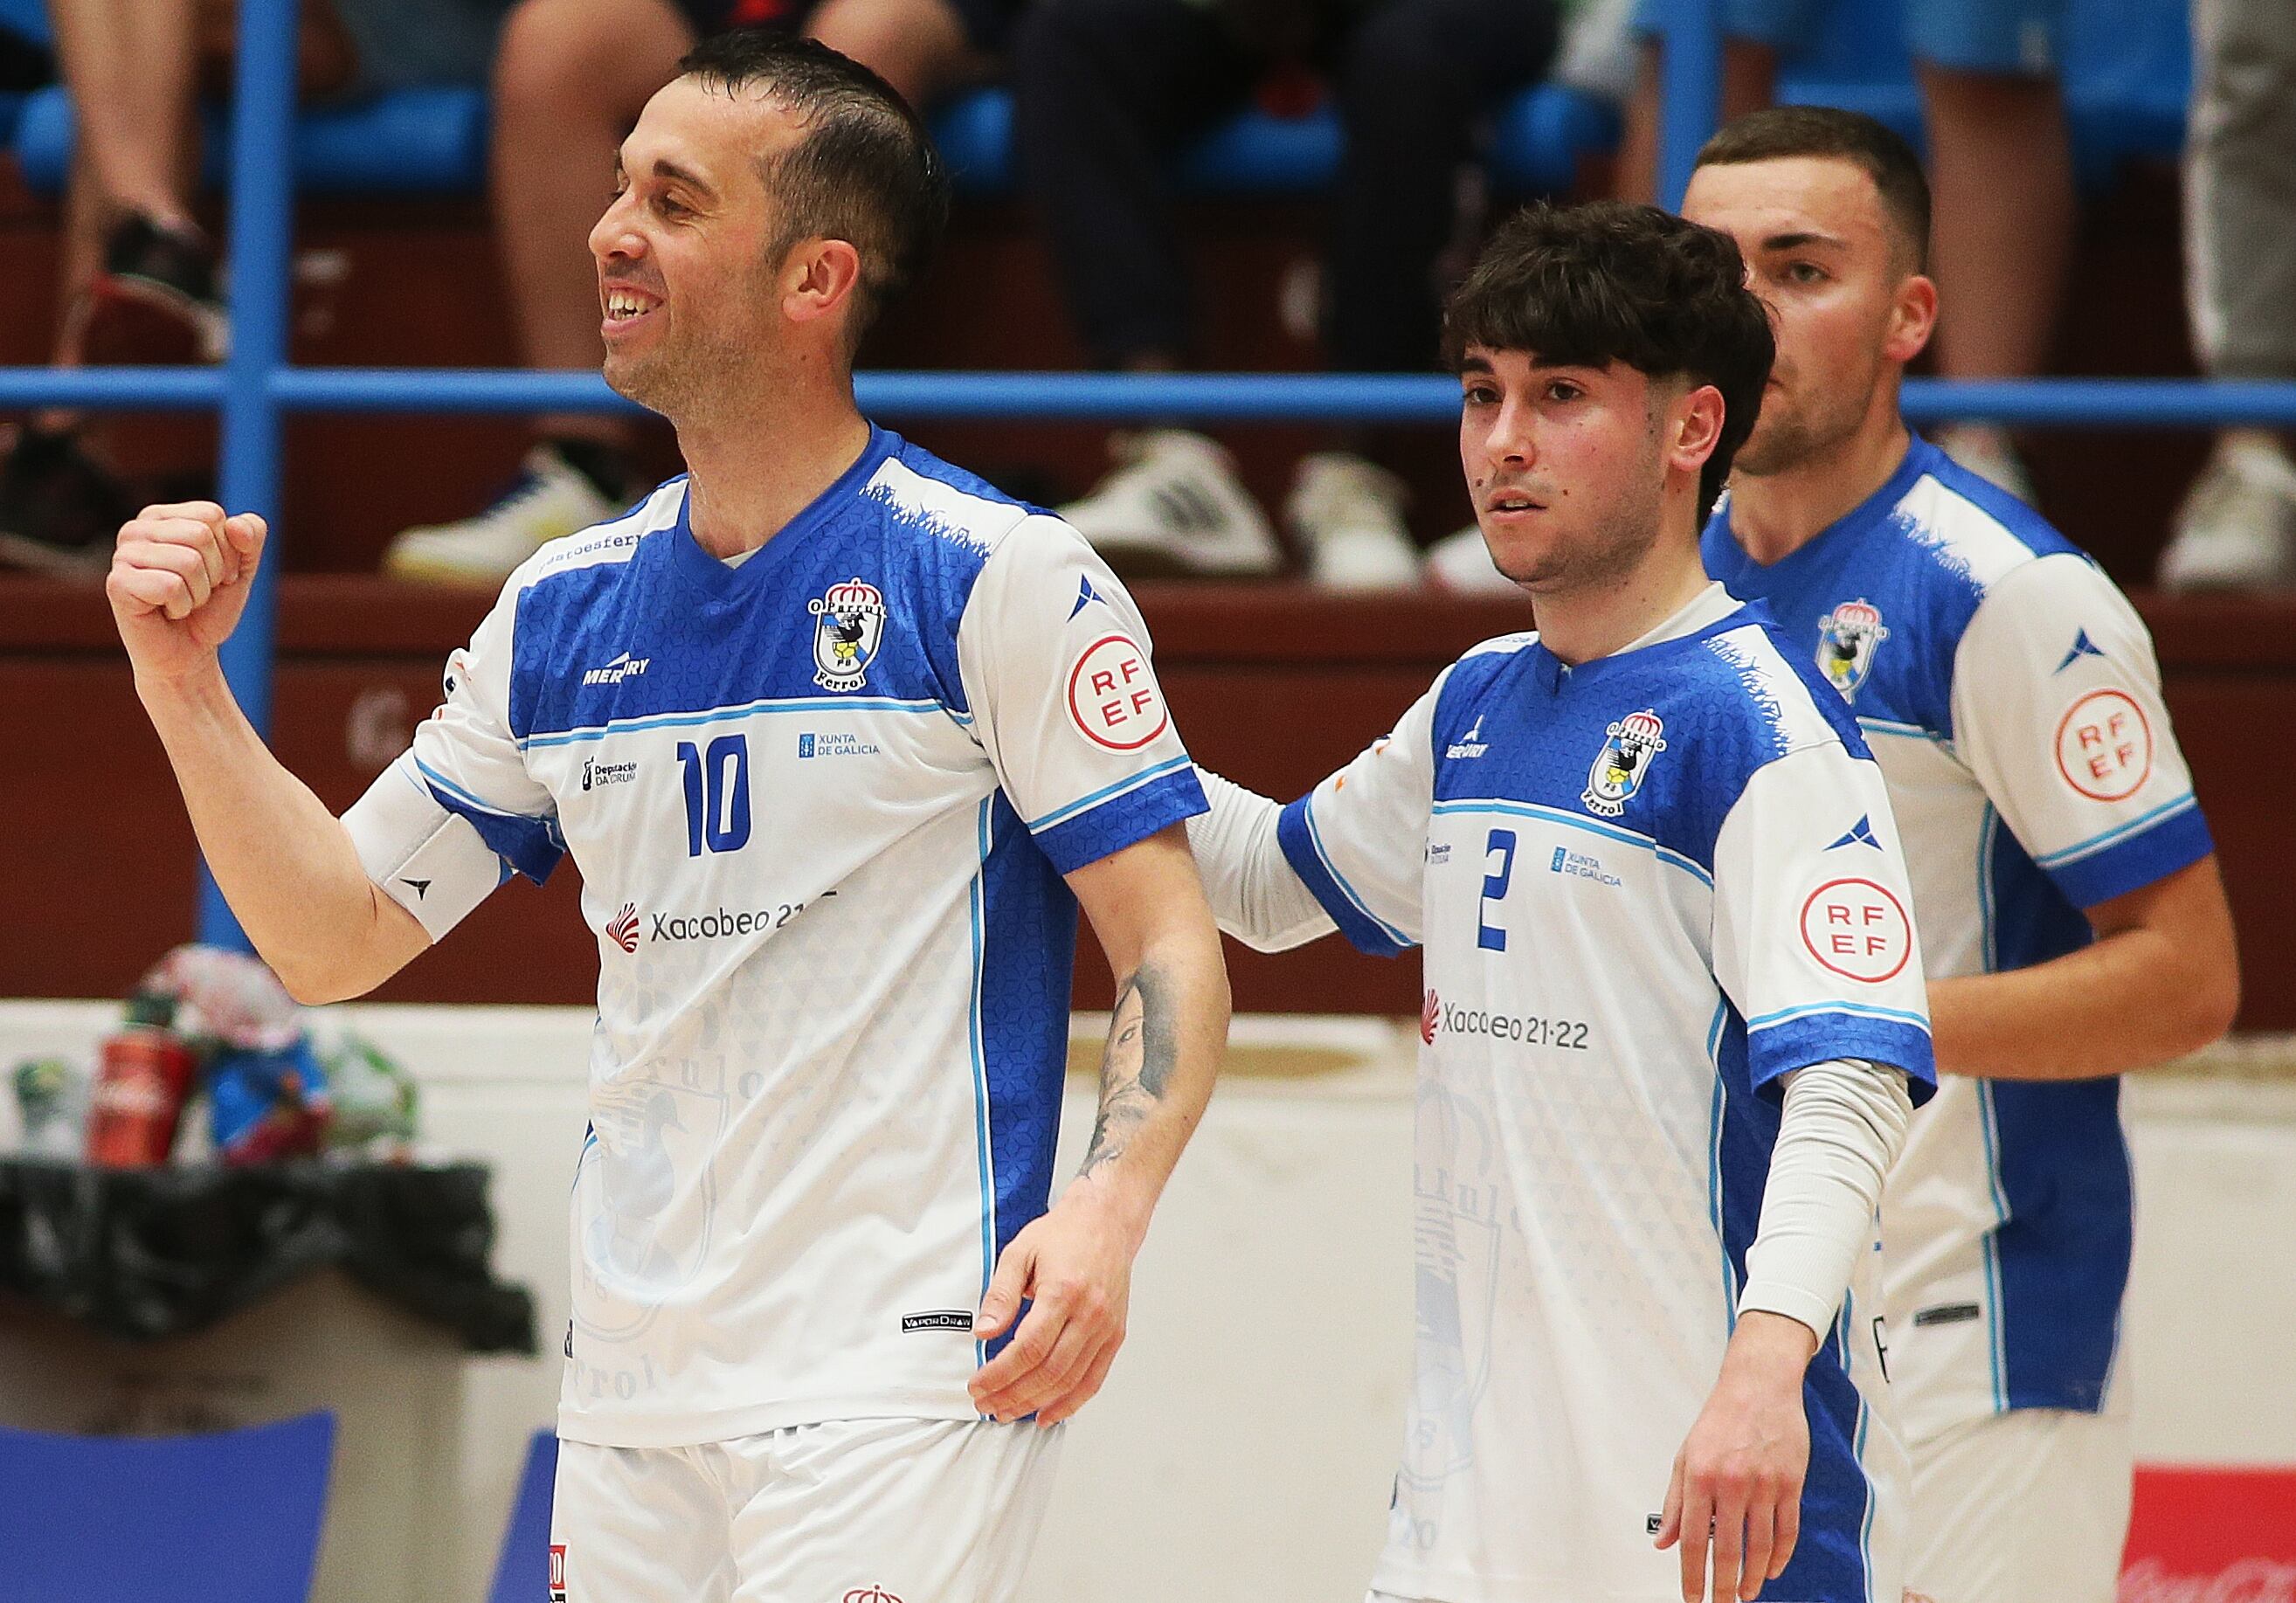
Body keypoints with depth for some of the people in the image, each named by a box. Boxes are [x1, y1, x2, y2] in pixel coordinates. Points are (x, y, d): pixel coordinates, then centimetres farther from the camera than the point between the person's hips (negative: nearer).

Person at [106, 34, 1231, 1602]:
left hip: (901, 1395, -6)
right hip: (632, 1398, 6)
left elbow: (1173, 944, -7)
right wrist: (185, 683, 3)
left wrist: (1108, 1209, -24)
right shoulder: (562, 611, 12)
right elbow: (337, 935, 15)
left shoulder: (997, 577, -5)